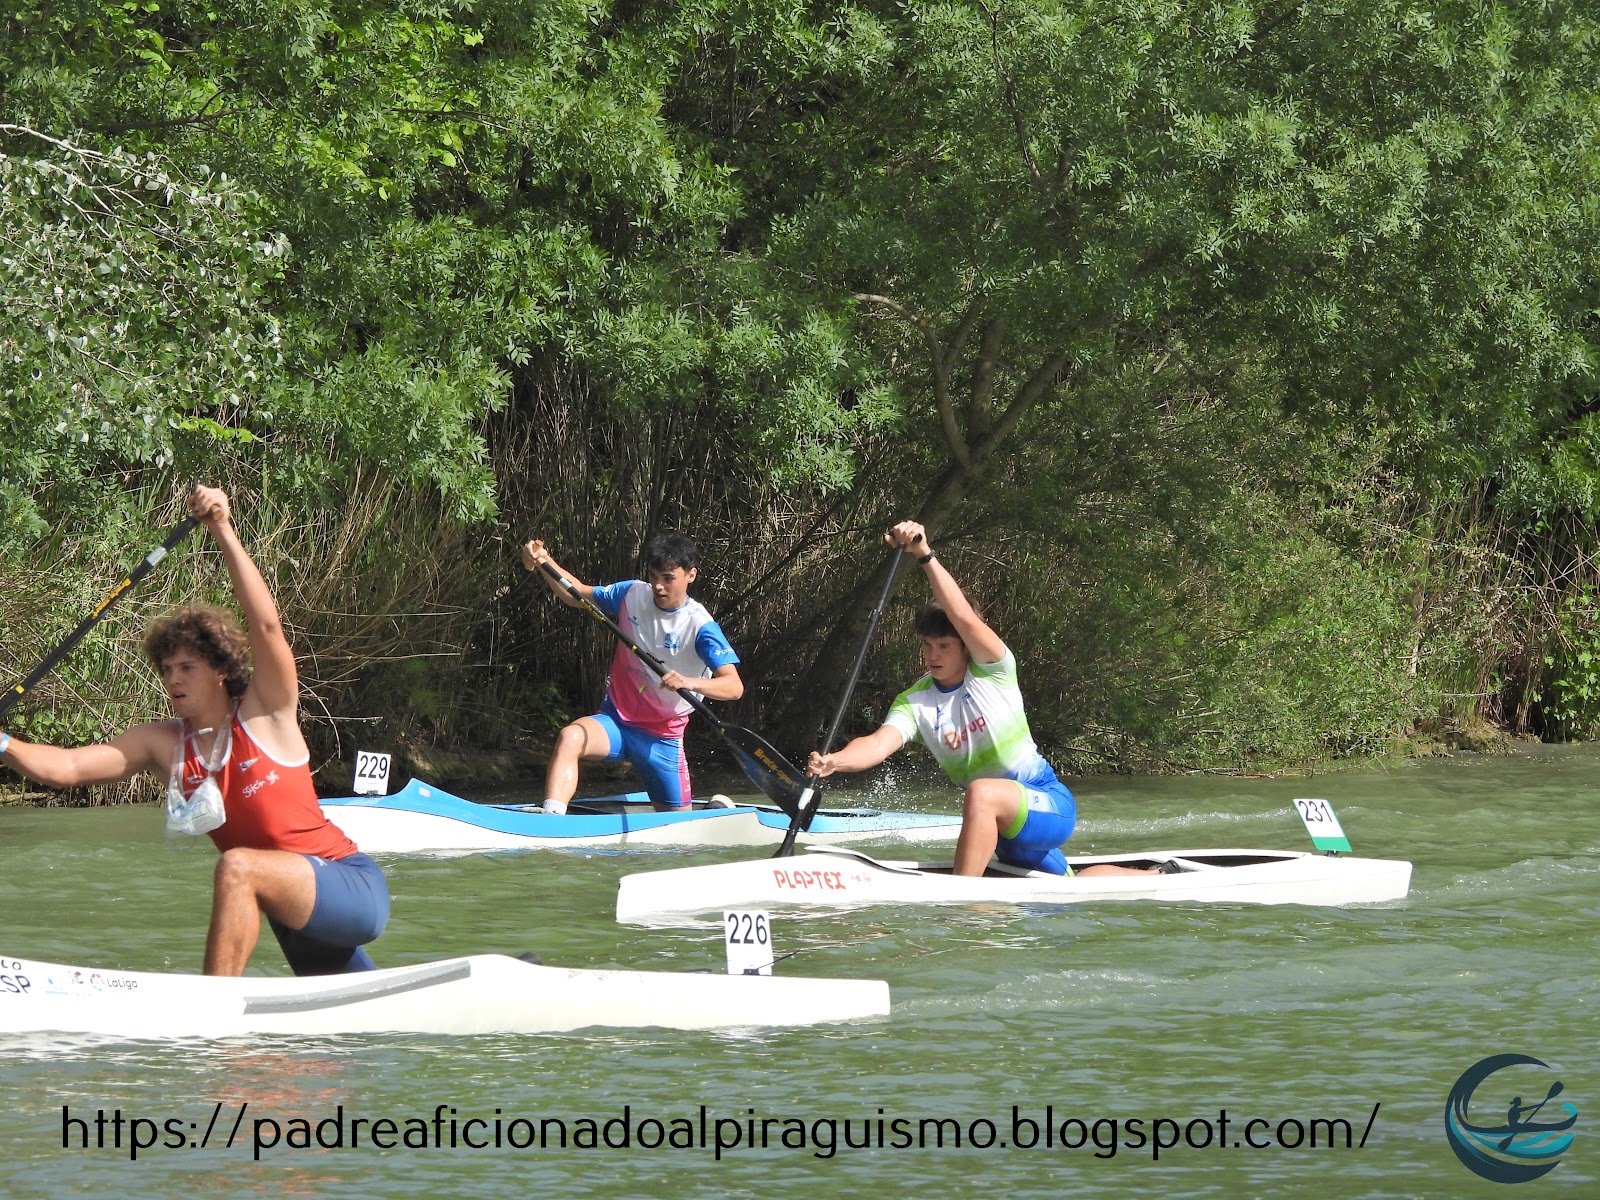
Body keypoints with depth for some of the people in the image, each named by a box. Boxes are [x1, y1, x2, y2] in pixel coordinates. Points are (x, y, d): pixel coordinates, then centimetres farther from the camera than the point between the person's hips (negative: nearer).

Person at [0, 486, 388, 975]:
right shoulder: (163, 745, 5)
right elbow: (67, 767, -5)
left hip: (355, 886, -8)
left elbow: (266, 626, -23)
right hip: (300, 921, 8)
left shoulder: (265, 715, -8)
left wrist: (224, 532, -29)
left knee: (237, 866, -32)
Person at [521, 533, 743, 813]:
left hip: (663, 735, -2)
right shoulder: (632, 595, -2)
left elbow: (734, 687, -25)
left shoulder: (700, 627, -15)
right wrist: (544, 562, -6)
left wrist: (690, 683, -44)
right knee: (570, 738, -32)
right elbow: (578, 594, 12)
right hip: (615, 720, 2)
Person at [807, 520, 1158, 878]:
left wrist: (925, 555, -41)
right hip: (1007, 829, 7)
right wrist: (834, 761, -42)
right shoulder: (914, 703, -1)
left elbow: (964, 618, -31)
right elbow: (879, 742, -20)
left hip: (1052, 806, -7)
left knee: (981, 793, -38)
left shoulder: (992, 672, -12)